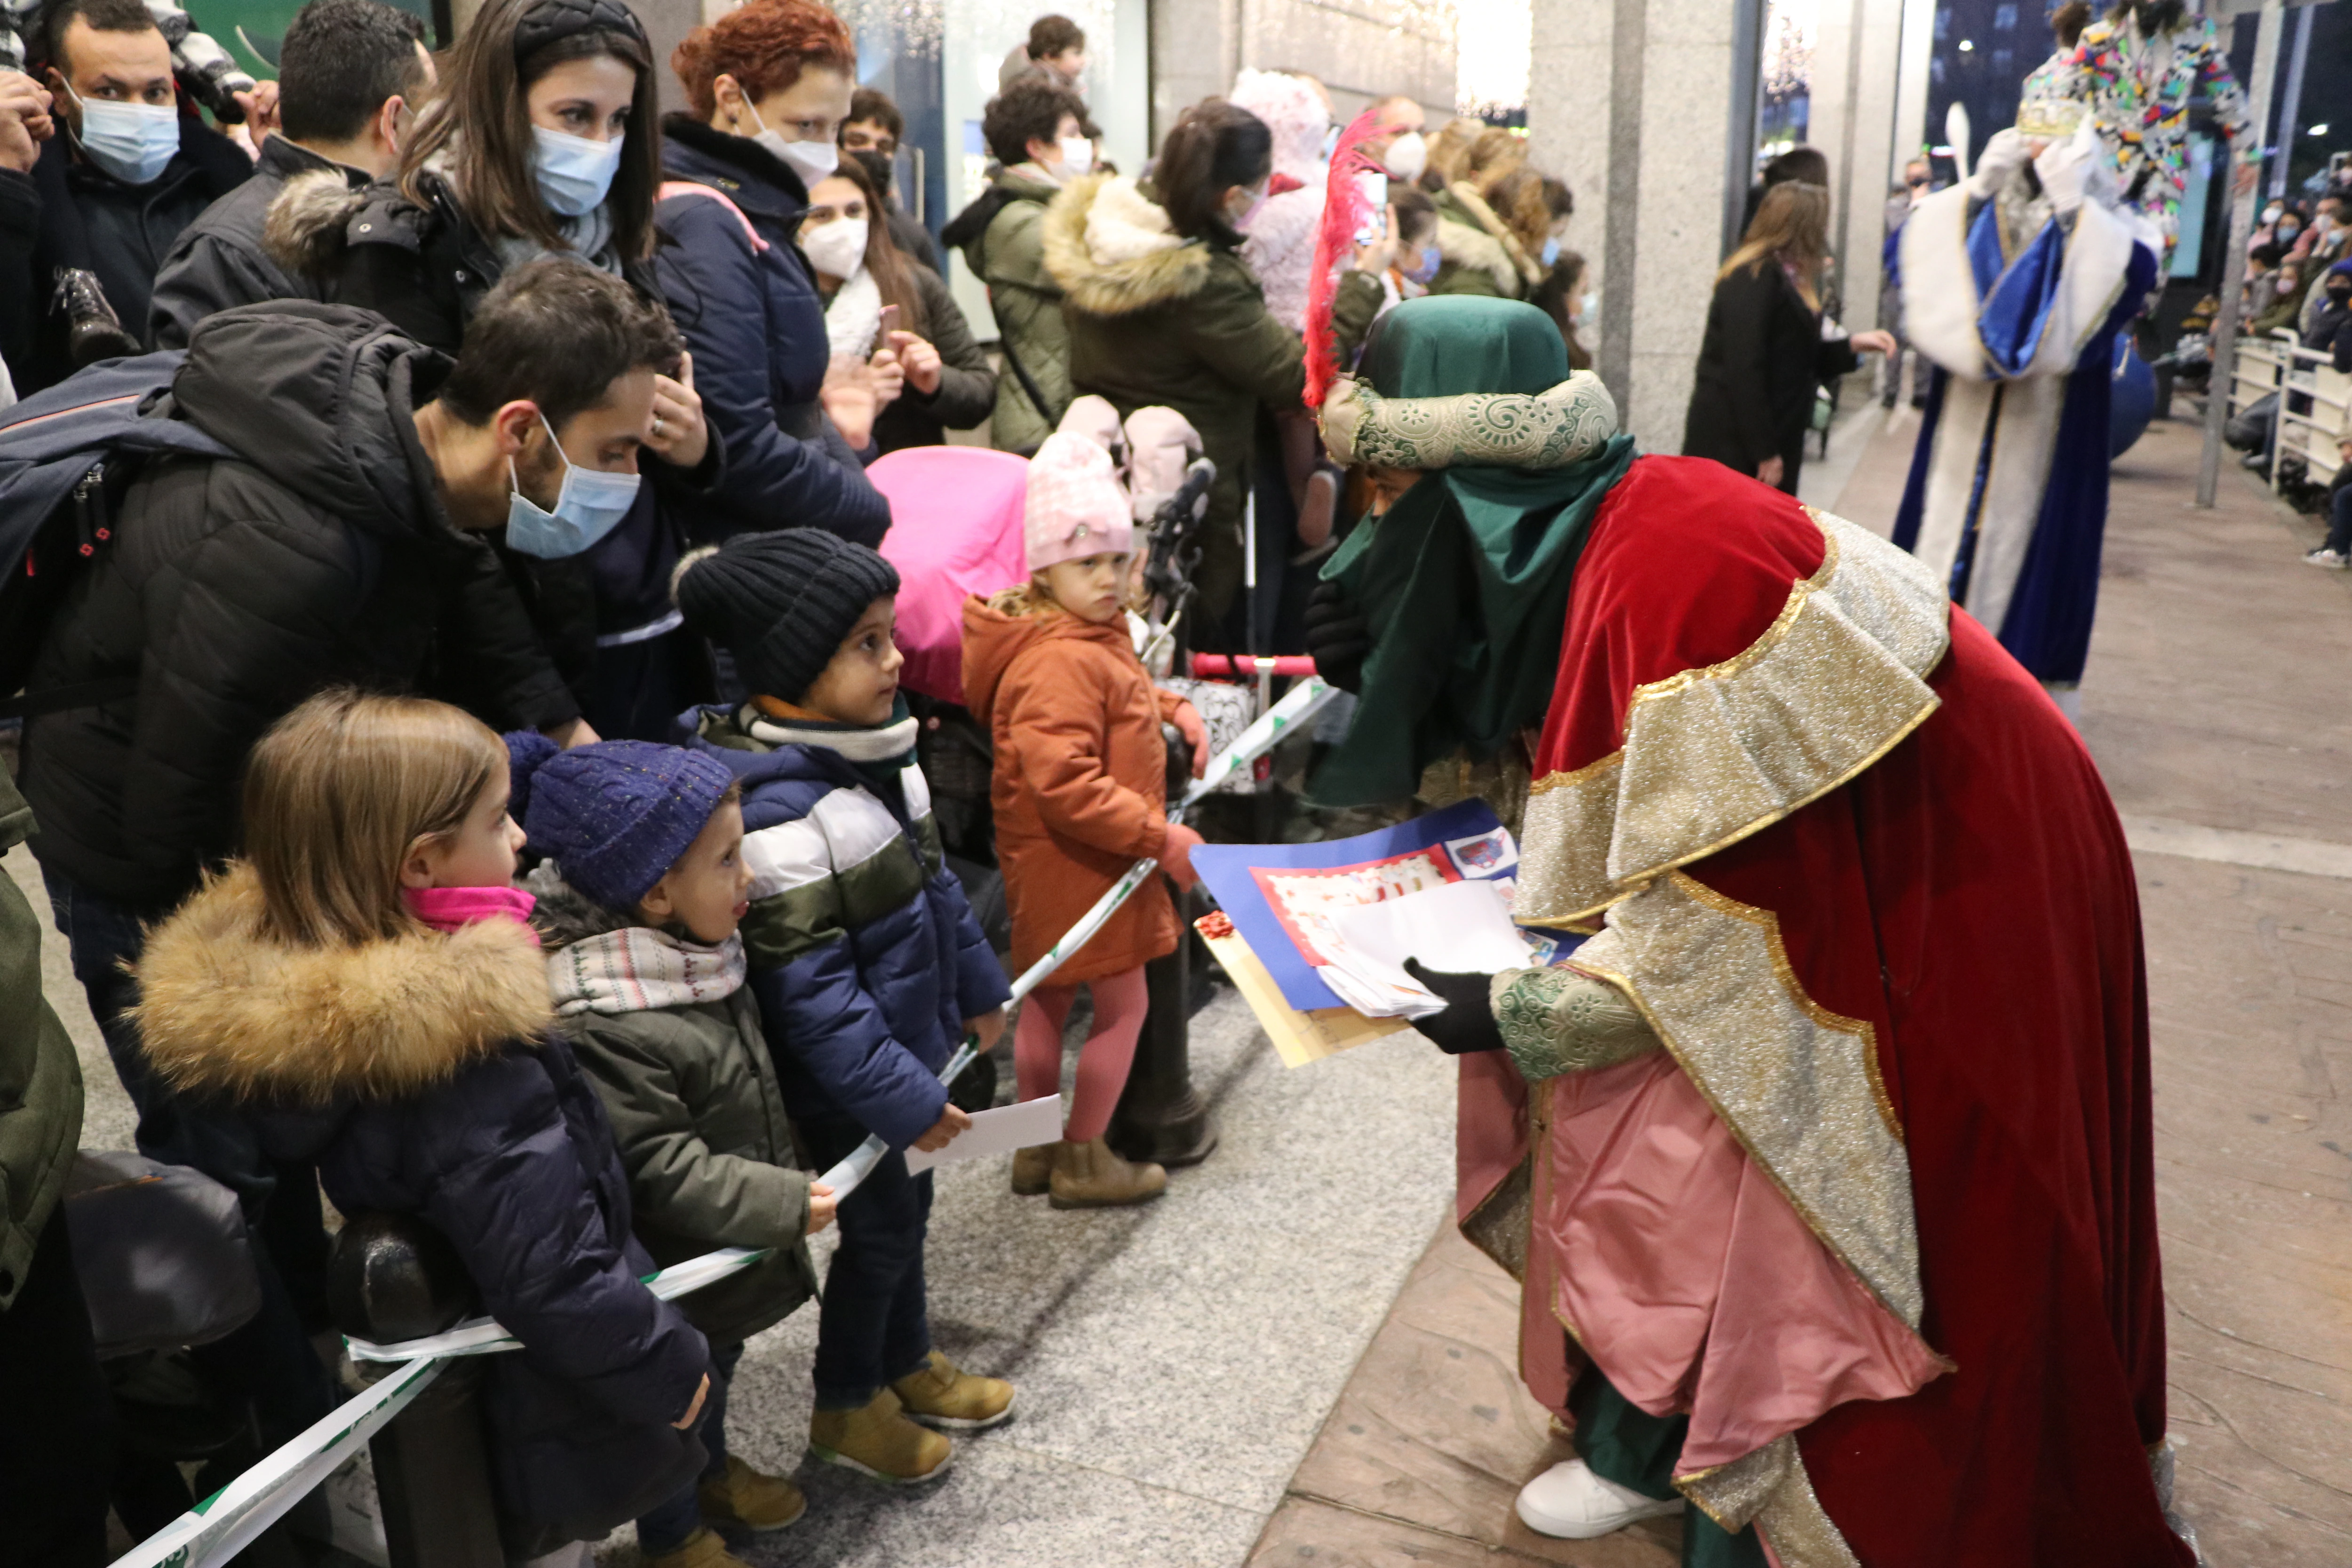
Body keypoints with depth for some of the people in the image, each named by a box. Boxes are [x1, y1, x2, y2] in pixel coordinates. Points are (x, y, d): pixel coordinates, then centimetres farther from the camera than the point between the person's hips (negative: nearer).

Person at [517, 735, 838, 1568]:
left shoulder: (695, 948, -6)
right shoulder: (604, 1029, -36)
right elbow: (661, 1171, -31)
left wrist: (783, 1168, 20)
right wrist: (786, 1203, -28)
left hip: (731, 1247, 8)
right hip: (677, 1278, -8)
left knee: (717, 1361, 30)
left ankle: (713, 1471, 55)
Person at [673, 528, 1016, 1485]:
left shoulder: (872, 743, -2)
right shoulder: (776, 813, -31)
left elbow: (929, 876, 12)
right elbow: (809, 990, -28)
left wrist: (976, 986, 17)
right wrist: (903, 1098, -23)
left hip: (905, 1038, 8)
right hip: (841, 1081, -8)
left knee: (904, 1205, 23)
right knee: (880, 1226, 9)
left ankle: (907, 1363, 46)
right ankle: (844, 1407, 34)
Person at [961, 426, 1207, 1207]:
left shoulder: (1095, 634, 5)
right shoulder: (1058, 662, -28)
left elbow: (1118, 695, 27)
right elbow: (1065, 784, -33)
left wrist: (1173, 709, 9)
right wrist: (1161, 837, -28)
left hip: (1053, 865, 11)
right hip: (1078, 862, -11)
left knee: (1049, 995, 20)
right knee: (1123, 1004, 4)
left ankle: (1037, 1148, 36)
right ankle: (1083, 1162, 19)